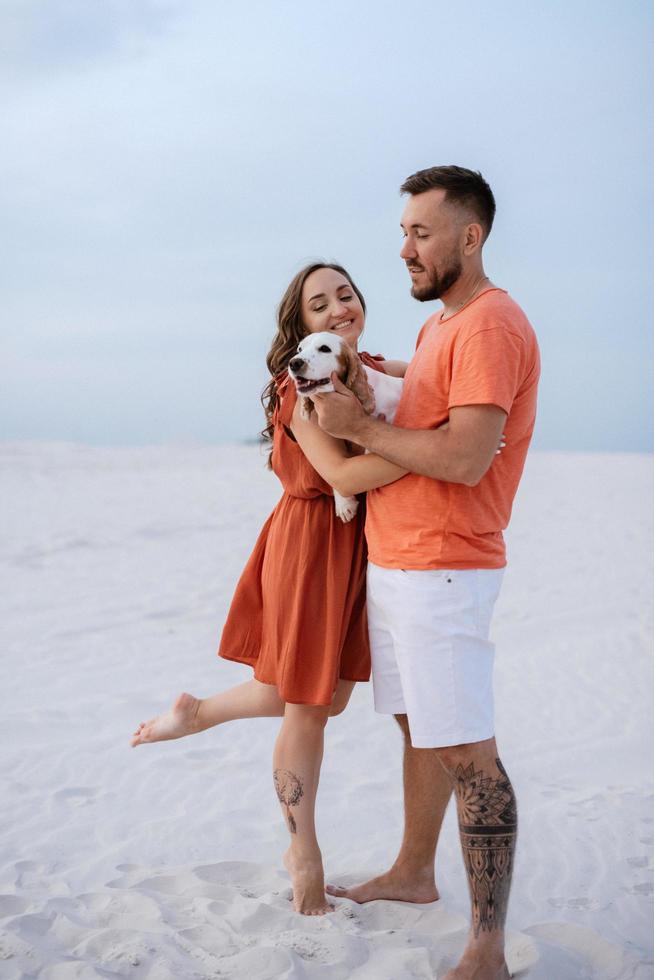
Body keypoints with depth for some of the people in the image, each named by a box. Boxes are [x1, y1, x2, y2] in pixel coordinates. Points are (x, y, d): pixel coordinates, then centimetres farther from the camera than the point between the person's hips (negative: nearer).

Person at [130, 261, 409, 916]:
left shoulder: (380, 371, 5)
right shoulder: (301, 385, -15)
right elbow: (343, 473, -26)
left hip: (359, 544, 8)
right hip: (310, 541, -8)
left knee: (331, 695, 17)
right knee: (307, 706, 6)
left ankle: (196, 713, 37)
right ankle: (305, 858, 24)